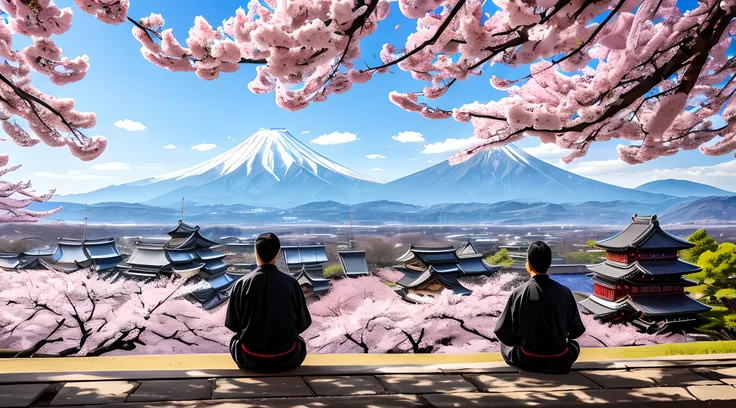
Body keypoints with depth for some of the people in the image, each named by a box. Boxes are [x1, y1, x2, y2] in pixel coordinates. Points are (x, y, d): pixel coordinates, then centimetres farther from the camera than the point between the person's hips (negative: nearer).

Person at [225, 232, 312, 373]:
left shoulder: (242, 283, -11)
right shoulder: (291, 282, -11)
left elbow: (233, 324, -1)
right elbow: (302, 323, -2)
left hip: (250, 359, 0)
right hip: (287, 358, 0)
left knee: (235, 340, 33)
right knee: (299, 342, 34)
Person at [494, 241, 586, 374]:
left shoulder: (519, 293, -17)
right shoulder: (565, 292, -11)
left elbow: (504, 333, -9)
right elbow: (577, 330, 1)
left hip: (528, 361, -1)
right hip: (560, 361, 1)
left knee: (506, 343, 30)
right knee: (574, 345, 34)